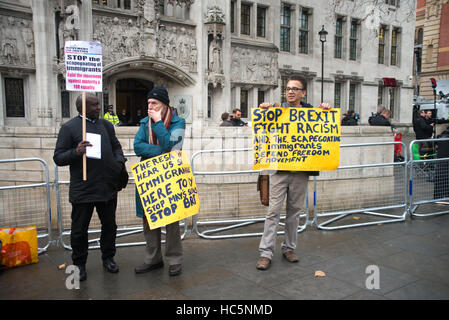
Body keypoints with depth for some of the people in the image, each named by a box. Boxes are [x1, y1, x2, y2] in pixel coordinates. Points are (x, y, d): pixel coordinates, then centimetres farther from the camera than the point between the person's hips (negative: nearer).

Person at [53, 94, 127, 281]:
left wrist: (120, 162, -2)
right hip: (83, 190, -4)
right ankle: (79, 264, 27)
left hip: (108, 187, 5)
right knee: (79, 229, 8)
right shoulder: (69, 128, -5)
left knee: (109, 225, 15)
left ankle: (108, 258, 34)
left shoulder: (106, 125, 11)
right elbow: (58, 158, -6)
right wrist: (76, 152, -25)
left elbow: (116, 146, 18)